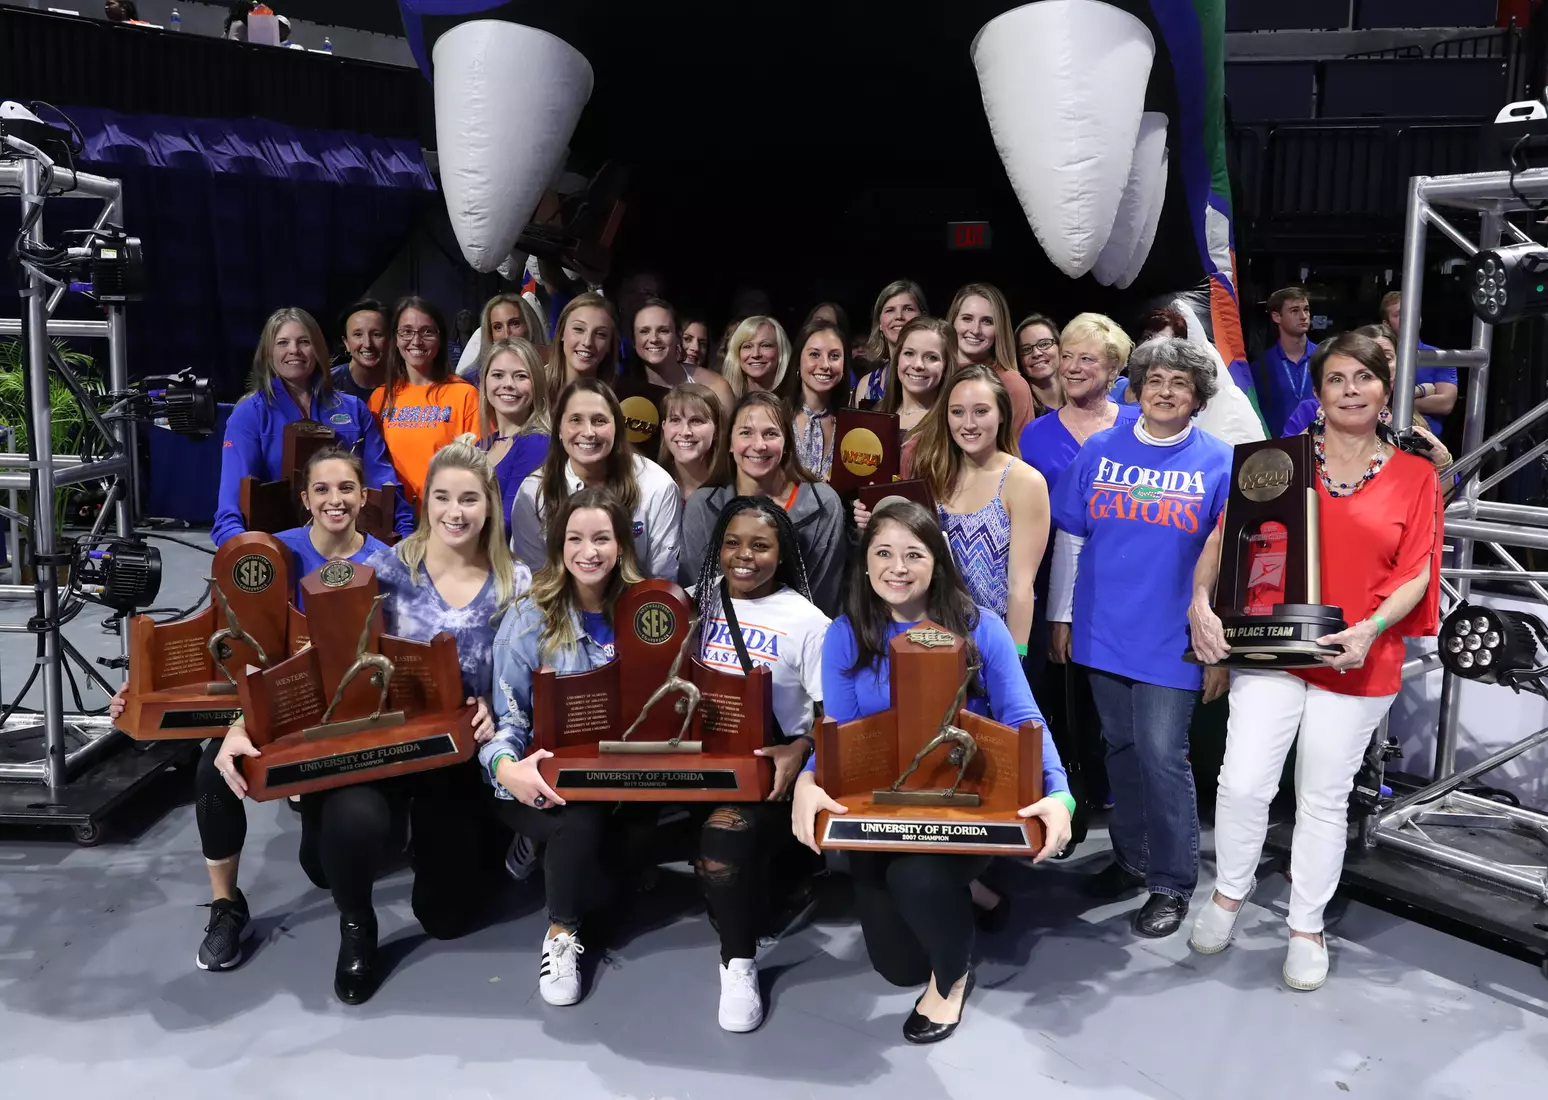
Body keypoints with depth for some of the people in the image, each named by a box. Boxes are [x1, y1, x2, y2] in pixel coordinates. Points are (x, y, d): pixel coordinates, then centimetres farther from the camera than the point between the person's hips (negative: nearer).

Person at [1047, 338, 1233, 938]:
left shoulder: (1219, 463, -4)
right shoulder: (1099, 450, 2)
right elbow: (1069, 540, 8)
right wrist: (1060, 616, 7)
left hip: (1172, 640, -3)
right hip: (1103, 633, 3)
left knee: (1162, 758, -2)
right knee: (1121, 748, 15)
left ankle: (1172, 882, 15)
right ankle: (1131, 857, 32)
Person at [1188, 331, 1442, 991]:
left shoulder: (1416, 477, 3)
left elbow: (1415, 573, -1)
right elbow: (1225, 537, 2)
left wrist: (1370, 629, -18)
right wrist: (1200, 600, -13)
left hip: (1359, 664, 0)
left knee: (1324, 799, 9)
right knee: (1243, 783, -6)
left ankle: (1307, 927, 27)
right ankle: (1230, 890, 21)